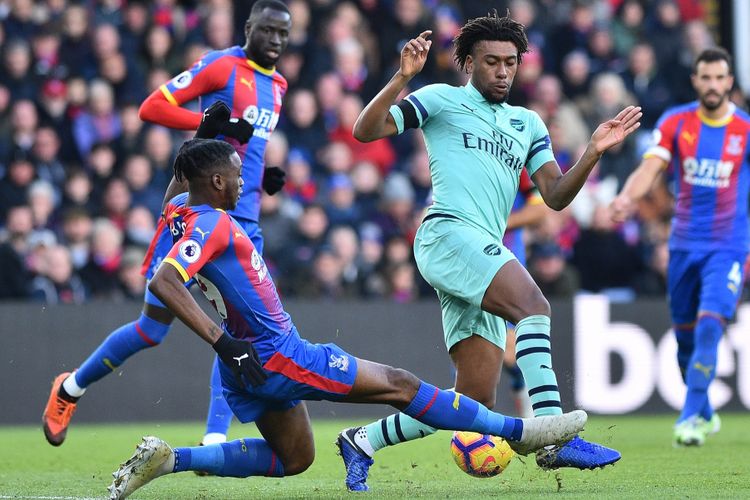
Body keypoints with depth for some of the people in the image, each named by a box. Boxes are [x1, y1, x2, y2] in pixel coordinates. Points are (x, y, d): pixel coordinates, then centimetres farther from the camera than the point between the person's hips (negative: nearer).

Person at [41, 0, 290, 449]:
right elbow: (152, 107, -13)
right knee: (154, 327, -1)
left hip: (244, 222, 7)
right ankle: (71, 388, 20)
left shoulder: (277, 85, 16)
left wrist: (265, 179, 11)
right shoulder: (223, 65, -8)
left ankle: (215, 440, -8)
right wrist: (212, 122, -23)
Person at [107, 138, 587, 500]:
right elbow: (162, 282, -37)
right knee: (399, 385, 0)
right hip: (275, 357, -10)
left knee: (292, 459, 24)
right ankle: (517, 430, 7)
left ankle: (169, 459, 9)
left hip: (251, 368, 10)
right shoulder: (210, 225, -23)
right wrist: (221, 340, -40)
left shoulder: (182, 208, 6)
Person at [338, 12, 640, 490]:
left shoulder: (528, 124, 24)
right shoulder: (443, 100, 9)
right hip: (448, 235, -7)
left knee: (476, 402, 2)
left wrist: (593, 153, -1)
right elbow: (365, 130, 0)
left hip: (485, 254, 7)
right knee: (534, 305, -31)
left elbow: (556, 196, 14)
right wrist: (402, 78, -13)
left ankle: (361, 442, 18)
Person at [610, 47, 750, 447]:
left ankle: (690, 418, -17)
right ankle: (705, 414, 29)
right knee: (685, 335, 9)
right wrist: (627, 196, -32)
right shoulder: (675, 122, 0)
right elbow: (650, 167, -12)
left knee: (709, 326, -19)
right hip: (683, 244, 3)